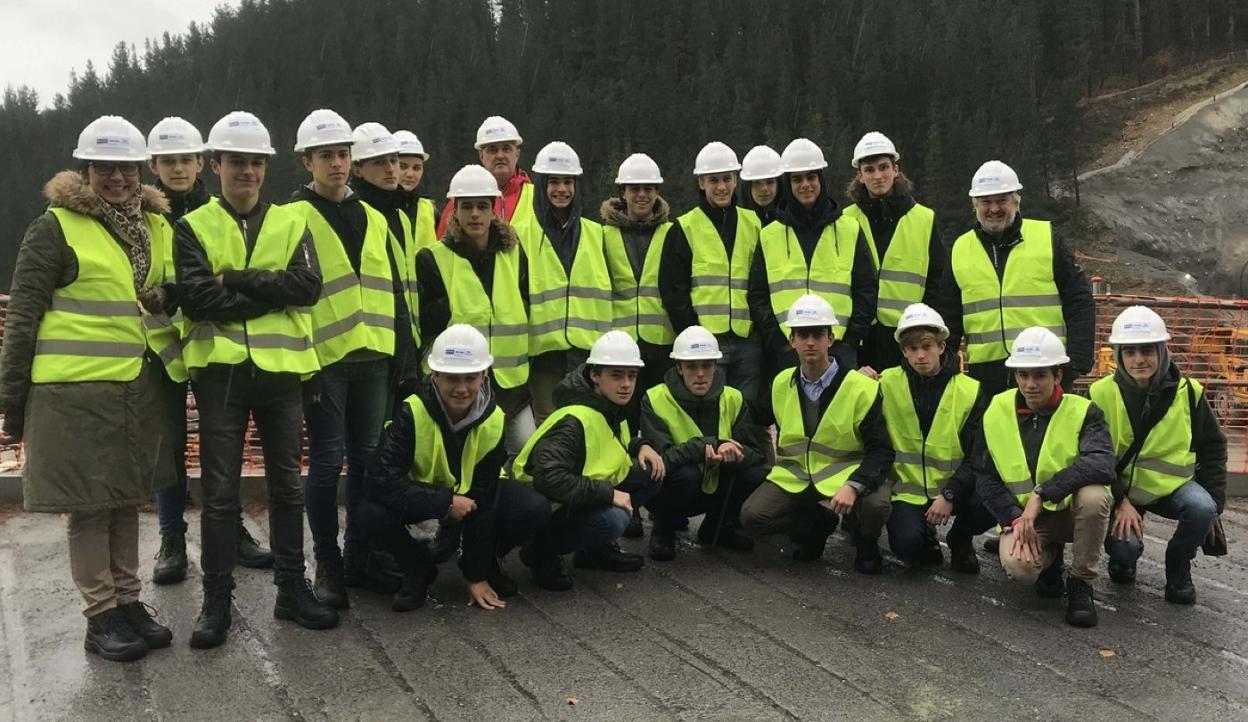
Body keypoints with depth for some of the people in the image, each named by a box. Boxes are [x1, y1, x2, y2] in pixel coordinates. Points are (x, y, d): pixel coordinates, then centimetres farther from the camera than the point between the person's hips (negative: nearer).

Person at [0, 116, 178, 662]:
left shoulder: (158, 226, 10)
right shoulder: (56, 228, -7)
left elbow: (174, 295, 24)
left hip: (140, 388, 6)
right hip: (78, 390, -5)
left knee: (127, 498, 15)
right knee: (88, 505, 3)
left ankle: (128, 602, 26)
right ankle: (101, 617, 14)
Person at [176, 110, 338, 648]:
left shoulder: (291, 224, 9)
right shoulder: (194, 228, 3)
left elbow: (309, 286, -8)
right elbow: (197, 299, -12)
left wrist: (237, 280, -13)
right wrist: (272, 292, -12)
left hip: (281, 369, 2)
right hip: (221, 371, -2)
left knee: (287, 485, 11)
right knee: (220, 492, 3)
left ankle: (292, 589, 22)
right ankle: (216, 600, 12)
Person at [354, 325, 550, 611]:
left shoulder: (493, 420, -20)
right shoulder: (411, 413, -29)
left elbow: (483, 501, -17)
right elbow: (381, 482, -34)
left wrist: (477, 576, -15)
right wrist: (447, 502, -35)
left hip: (469, 493, 2)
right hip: (422, 495, -2)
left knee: (535, 509, -25)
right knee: (369, 514, -33)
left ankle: (486, 564, 7)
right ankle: (419, 571, -2)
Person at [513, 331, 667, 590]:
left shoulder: (611, 407, 2)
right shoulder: (574, 421, -27)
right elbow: (548, 477, -37)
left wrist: (641, 446, 1)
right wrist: (608, 493, -31)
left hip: (584, 495, 9)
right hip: (546, 505, -9)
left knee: (650, 472, -3)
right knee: (613, 519, -34)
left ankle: (596, 548, 9)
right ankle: (540, 553, -8)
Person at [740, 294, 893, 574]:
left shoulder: (862, 387, -12)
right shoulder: (781, 384, 3)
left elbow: (880, 451, -14)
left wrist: (853, 485, -29)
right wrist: (783, 470, 13)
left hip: (845, 475, -4)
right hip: (794, 478, 4)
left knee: (875, 507, -35)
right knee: (752, 516, -20)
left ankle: (865, 544, 4)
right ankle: (818, 527, 8)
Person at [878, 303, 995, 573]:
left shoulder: (970, 392, -4)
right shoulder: (887, 384, -3)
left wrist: (950, 495, -17)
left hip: (953, 487, 1)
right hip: (907, 489, -1)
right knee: (907, 543, -29)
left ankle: (960, 539, 7)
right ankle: (927, 539, 12)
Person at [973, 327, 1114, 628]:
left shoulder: (1083, 411, -12)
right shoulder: (997, 411, -3)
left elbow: (1101, 463, -31)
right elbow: (985, 477, 0)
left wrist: (1042, 493, -39)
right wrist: (1014, 520, -15)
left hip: (1073, 510, -1)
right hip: (1022, 515, 1)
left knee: (1094, 495, -36)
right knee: (1018, 567, -31)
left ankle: (1081, 583, -11)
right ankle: (1050, 557, 11)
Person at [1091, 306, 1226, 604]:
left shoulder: (1188, 392, -6)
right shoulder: (1102, 393, -12)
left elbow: (1212, 447, 6)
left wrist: (1214, 501, 0)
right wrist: (1120, 501, -16)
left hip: (1173, 484, 2)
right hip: (1120, 486, -2)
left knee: (1202, 509, -29)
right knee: (1125, 545, -26)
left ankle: (1178, 568, 0)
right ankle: (1123, 558, 14)